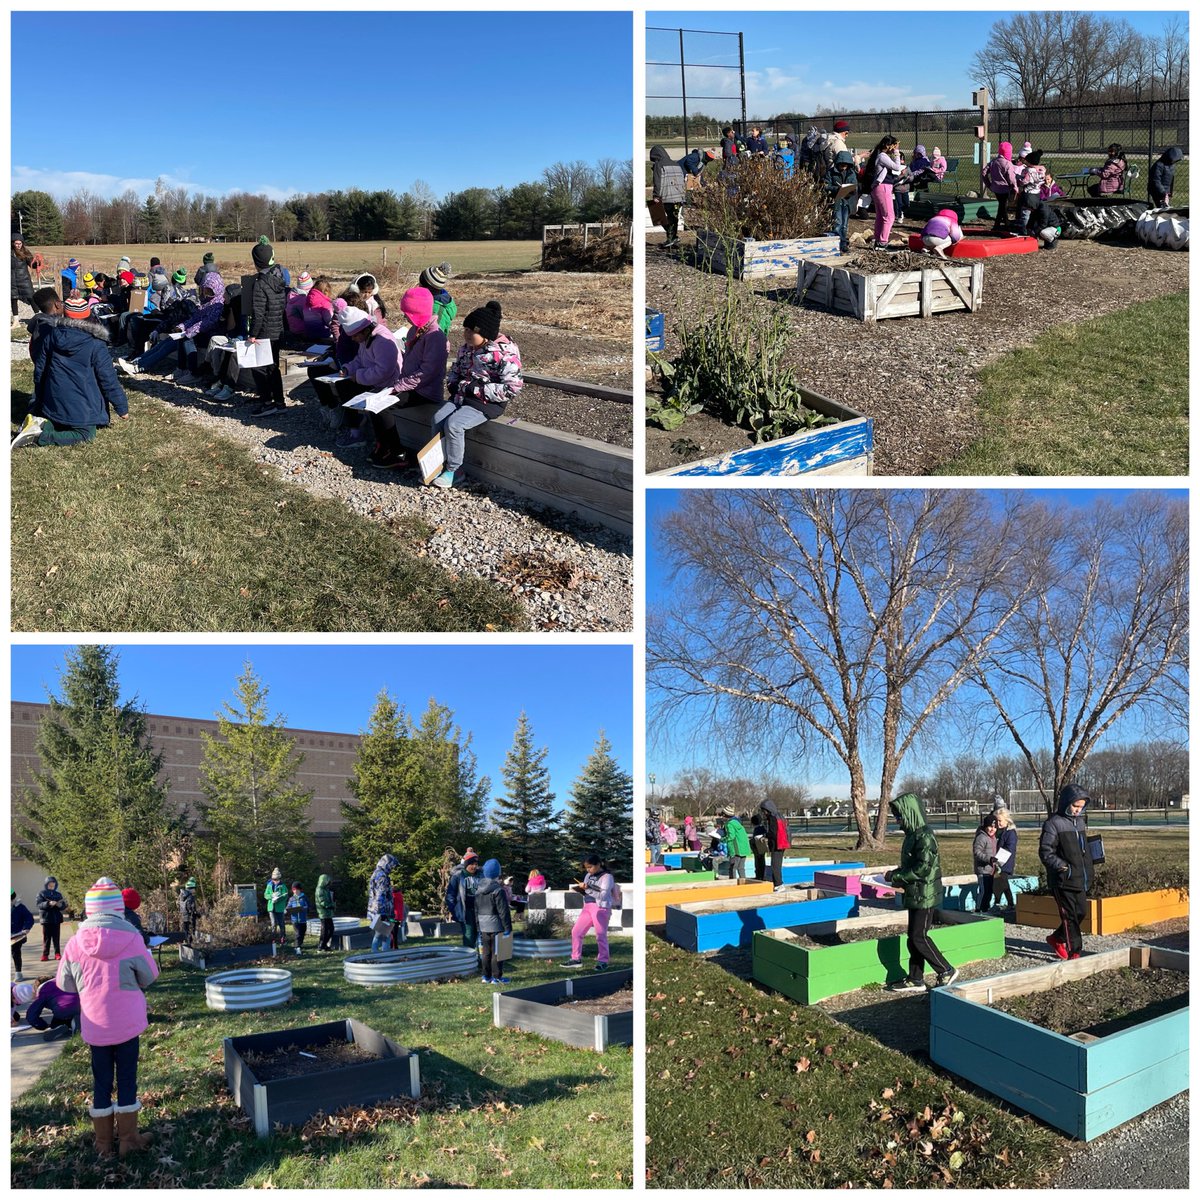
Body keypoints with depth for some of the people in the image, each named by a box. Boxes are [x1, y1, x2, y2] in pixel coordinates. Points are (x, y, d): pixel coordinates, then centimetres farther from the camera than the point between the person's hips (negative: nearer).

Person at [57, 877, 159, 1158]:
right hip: (127, 1022, -2)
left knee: (101, 1080, 15)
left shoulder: (75, 944, -10)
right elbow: (149, 976, -3)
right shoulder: (131, 941, -16)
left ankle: (104, 1140, 25)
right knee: (127, 1078, 11)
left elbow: (64, 983, 3)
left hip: (94, 1024, 2)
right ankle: (128, 1139, 19)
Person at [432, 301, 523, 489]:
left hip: (487, 402, -8)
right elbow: (456, 368, 23)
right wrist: (453, 384, 0)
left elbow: (512, 387, -23)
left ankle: (454, 470, -8)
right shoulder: (468, 346, 6)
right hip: (463, 395, 8)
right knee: (438, 418, -12)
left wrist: (476, 389, -22)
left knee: (453, 424, -24)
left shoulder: (505, 352, -18)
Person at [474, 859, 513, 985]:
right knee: (497, 951, 0)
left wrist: (478, 924, 20)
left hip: (483, 926, 6)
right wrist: (507, 927, -11)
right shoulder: (498, 890, -15)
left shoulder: (478, 890, 7)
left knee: (486, 951, 13)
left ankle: (486, 975, 18)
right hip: (496, 925, -6)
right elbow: (503, 911, -15)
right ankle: (497, 976, 3)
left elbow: (476, 909, 13)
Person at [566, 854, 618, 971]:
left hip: (601, 908, -7)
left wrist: (587, 888, -23)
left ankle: (603, 961, 7)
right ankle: (576, 959, 13)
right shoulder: (588, 876, 14)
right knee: (576, 931, 5)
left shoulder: (607, 877, -8)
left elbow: (603, 895, -17)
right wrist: (581, 889, -2)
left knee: (601, 935, -4)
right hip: (588, 907, 8)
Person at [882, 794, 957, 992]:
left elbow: (922, 868, -23)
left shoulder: (924, 836, -19)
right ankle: (915, 979, 18)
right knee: (913, 937, 12)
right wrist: (894, 874, 4)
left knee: (919, 937, -4)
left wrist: (895, 877, -17)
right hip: (915, 895, 9)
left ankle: (947, 972, 9)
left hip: (924, 895, -9)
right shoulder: (912, 835, 11)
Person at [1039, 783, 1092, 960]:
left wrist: (1088, 873, 18)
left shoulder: (1080, 822, 13)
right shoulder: (1053, 823, -12)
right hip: (1063, 880, -8)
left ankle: (1057, 938, 32)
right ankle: (1074, 952, 2)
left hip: (1080, 879, 8)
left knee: (1081, 912, 13)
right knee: (1070, 916, -4)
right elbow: (1045, 852, -14)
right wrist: (1062, 866, -25)